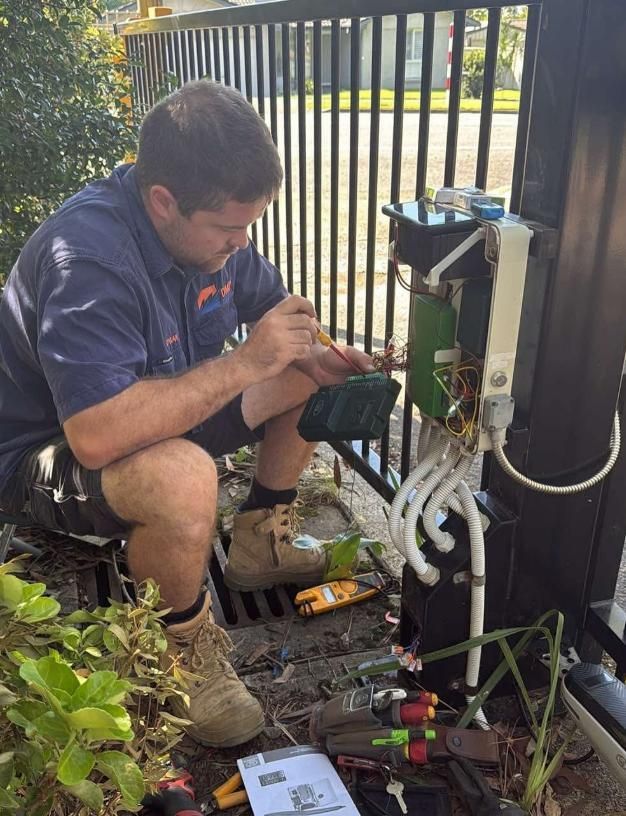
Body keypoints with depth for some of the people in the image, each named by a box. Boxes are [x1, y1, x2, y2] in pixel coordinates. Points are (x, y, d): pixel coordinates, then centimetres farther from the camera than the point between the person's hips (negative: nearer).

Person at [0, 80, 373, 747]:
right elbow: (96, 436, -43)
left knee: (313, 380, 1)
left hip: (161, 411, 8)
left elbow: (268, 304, 8)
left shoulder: (209, 219, -8)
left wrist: (318, 357, -15)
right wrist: (245, 364, -38)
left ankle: (257, 546, 15)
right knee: (182, 479, -40)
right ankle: (184, 650, -10)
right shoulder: (88, 257, -34)